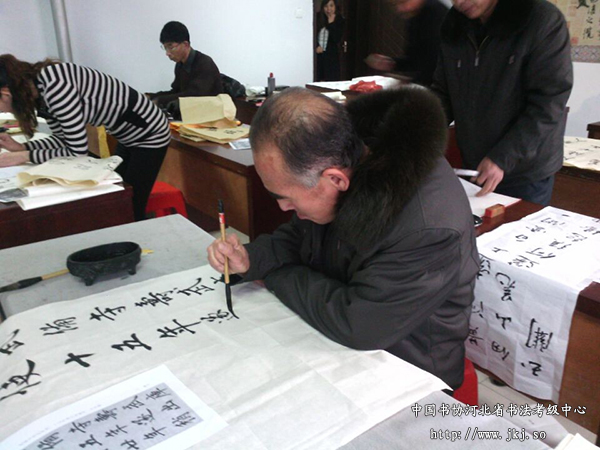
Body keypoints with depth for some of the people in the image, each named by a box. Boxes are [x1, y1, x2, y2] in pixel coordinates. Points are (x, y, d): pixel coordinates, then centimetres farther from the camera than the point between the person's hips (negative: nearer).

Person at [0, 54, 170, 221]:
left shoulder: (53, 86, -30)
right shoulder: (39, 91, -2)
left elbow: (78, 152, -27)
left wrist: (25, 156, -20)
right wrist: (22, 147, -3)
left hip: (149, 135, -9)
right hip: (129, 136, 9)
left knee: (133, 210, -2)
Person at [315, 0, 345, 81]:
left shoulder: (339, 20, 2)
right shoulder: (317, 17, 2)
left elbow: (337, 39, -8)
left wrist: (331, 23, -12)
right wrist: (316, 46, -5)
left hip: (331, 56, 0)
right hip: (317, 54, 0)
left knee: (331, 81, -6)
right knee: (317, 81, -5)